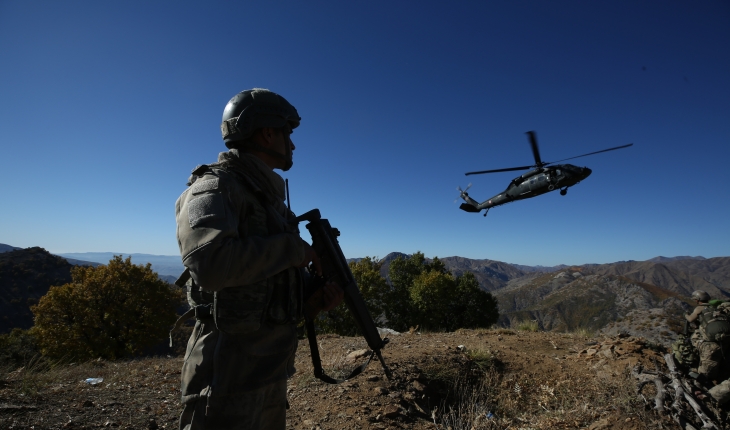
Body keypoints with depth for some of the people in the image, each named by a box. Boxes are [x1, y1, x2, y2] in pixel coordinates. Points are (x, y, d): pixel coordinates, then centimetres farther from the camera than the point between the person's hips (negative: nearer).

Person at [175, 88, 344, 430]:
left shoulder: (269, 197, 11)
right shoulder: (215, 188, -14)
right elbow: (210, 263, -34)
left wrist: (315, 302, -1)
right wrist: (294, 248, -21)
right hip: (230, 372, -8)